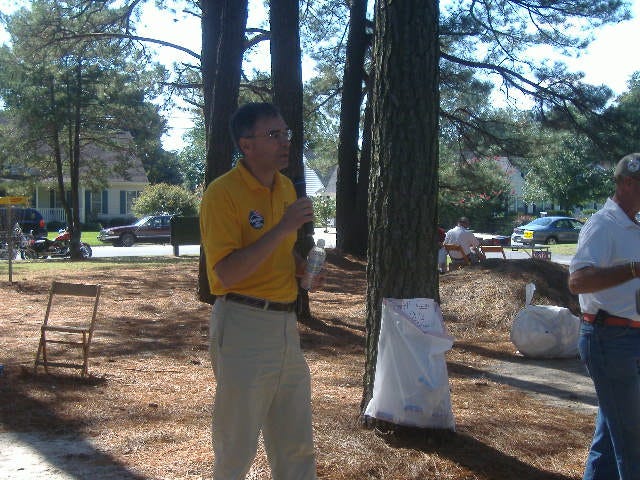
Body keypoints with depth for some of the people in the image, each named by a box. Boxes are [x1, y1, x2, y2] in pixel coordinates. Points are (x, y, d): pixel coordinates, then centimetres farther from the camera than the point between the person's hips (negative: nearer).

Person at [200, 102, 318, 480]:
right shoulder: (223, 193, -15)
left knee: (297, 444, 16)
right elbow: (227, 273, -23)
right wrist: (283, 227, -25)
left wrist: (304, 268, 4)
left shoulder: (286, 187, 10)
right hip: (243, 324, -7)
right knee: (238, 446, 5)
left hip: (286, 323, 8)